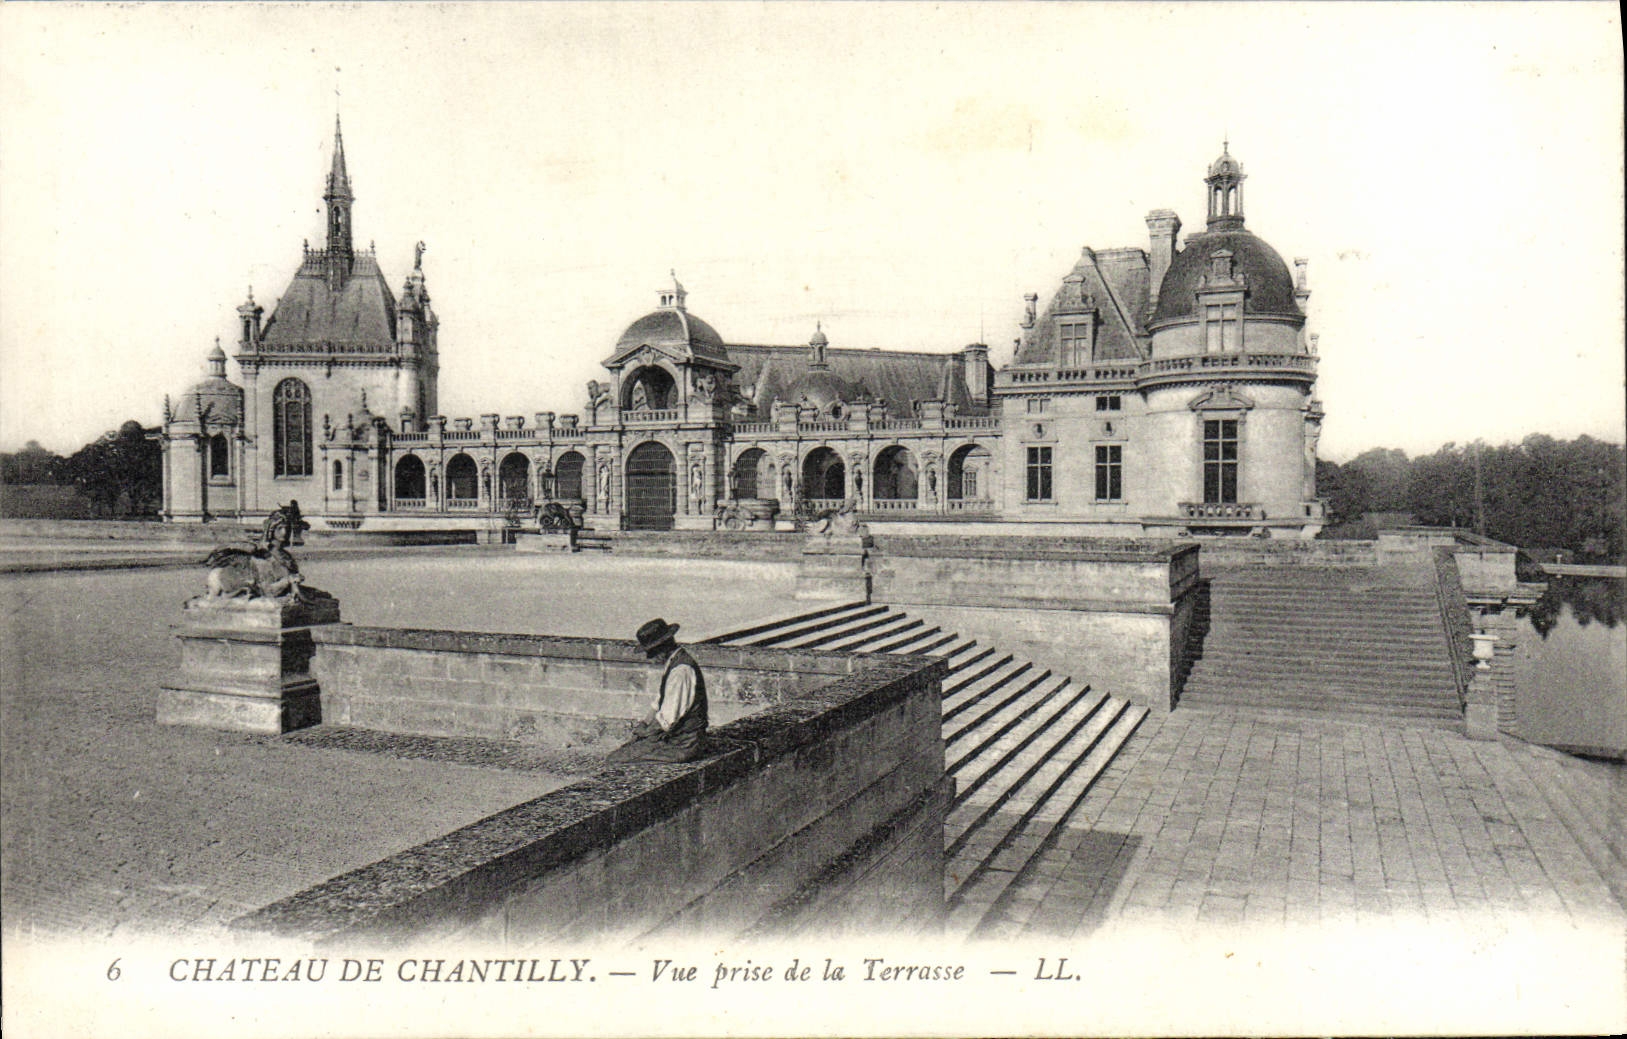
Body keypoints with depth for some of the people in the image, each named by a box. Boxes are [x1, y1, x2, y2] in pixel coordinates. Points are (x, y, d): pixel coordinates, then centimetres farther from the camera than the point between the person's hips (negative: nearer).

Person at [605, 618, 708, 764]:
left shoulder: (681, 671, -23)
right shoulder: (671, 663, 10)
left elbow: (669, 719, -21)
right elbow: (661, 705, 20)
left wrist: (647, 731, -7)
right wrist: (645, 723, 7)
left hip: (683, 746, -10)